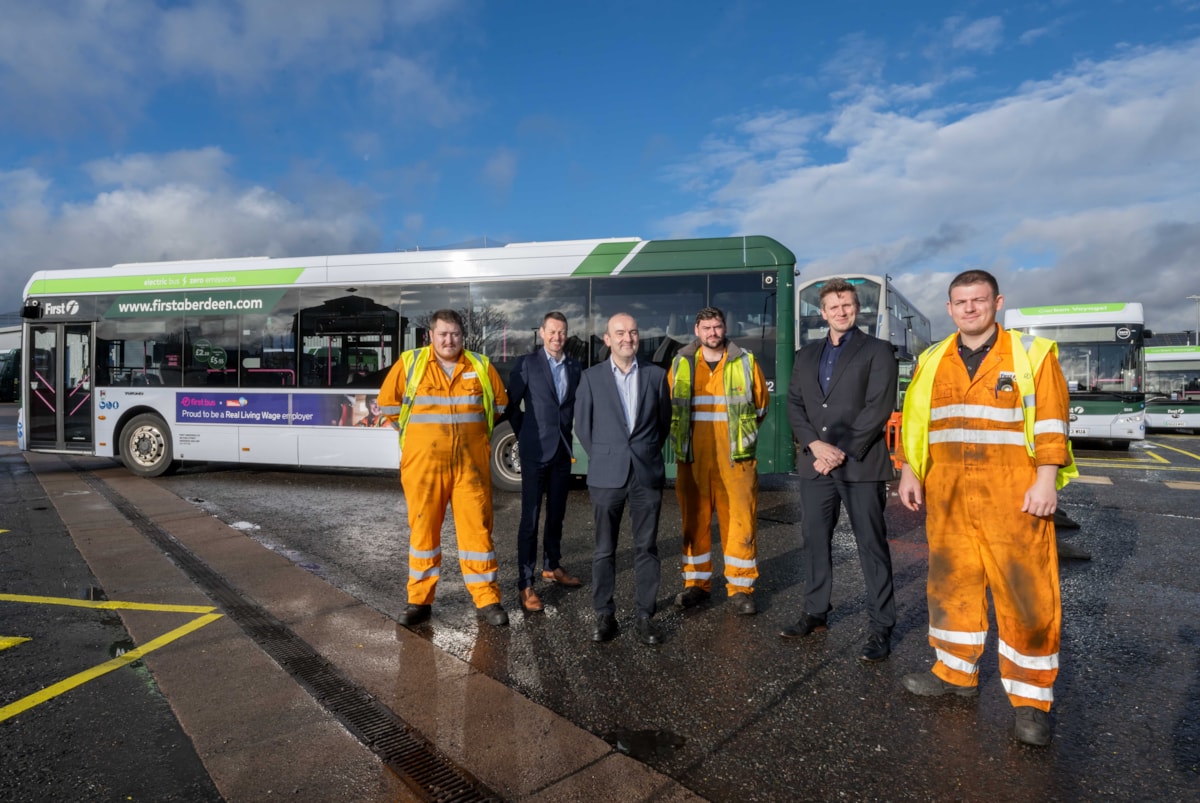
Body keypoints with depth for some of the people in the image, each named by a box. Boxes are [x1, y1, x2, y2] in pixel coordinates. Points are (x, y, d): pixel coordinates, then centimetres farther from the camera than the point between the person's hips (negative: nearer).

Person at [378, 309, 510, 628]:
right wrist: (414, 433, 6)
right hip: (423, 463, 0)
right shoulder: (409, 363, 0)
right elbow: (388, 401, 10)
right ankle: (419, 600, 20)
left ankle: (487, 600, 11)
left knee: (477, 527, 1)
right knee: (423, 528, 7)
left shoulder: (481, 366, 5)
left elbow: (499, 404, 17)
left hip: (471, 464, 1)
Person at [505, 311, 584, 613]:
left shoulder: (575, 367, 7)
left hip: (563, 450, 5)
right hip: (535, 451, -4)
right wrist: (524, 437, 0)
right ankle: (525, 584, 3)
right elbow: (512, 404, -2)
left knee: (556, 514, 15)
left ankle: (552, 567, 33)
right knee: (531, 517, -3)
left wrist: (569, 433, 6)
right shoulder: (526, 364, -5)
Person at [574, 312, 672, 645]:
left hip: (647, 474, 1)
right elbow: (583, 425, 6)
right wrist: (603, 458, 7)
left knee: (647, 548, 7)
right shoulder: (591, 377, 1)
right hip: (606, 476, -1)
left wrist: (647, 454, 12)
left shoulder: (655, 375, 5)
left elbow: (664, 421, 13)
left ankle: (645, 616, 18)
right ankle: (604, 615, 20)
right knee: (604, 549, 7)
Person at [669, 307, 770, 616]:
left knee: (741, 521, -1)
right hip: (692, 459, 1)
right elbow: (670, 407, 16)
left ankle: (740, 588, 12)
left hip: (736, 458, -1)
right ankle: (697, 583, 22)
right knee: (694, 520, 8)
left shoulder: (745, 363, 5)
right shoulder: (681, 364, 7)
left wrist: (741, 433, 10)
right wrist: (681, 437, 11)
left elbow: (760, 406, 12)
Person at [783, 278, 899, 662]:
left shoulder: (877, 351, 2)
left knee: (871, 546, 1)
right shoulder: (806, 356, 16)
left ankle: (880, 627, 12)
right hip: (814, 464, 5)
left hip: (861, 465, -4)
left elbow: (879, 408, -8)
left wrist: (841, 451, -14)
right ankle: (815, 613, 26)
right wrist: (816, 445, -8)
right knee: (813, 541, 11)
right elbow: (794, 406, 8)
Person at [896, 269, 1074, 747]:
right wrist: (909, 471, 6)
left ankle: (1030, 698, 12)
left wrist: (1046, 481, -11)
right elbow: (914, 421, 12)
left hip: (1013, 495, -3)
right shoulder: (932, 362, 10)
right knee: (951, 582, 10)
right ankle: (956, 672, 26)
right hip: (947, 494, 4)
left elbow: (1051, 422, -4)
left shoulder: (1031, 355, 1)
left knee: (1024, 592, -1)